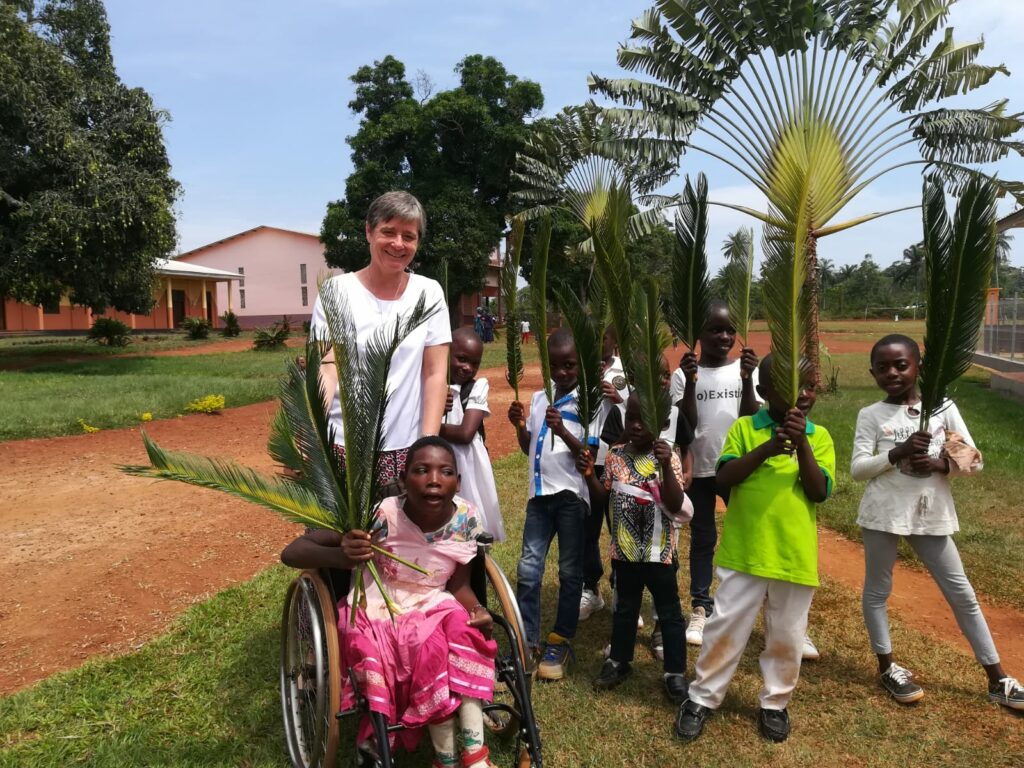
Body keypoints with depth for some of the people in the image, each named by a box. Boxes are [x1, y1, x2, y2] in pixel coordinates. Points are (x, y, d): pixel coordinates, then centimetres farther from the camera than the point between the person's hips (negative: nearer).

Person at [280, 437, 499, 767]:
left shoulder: (465, 519, -12)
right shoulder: (381, 515, -24)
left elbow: (458, 585, 1)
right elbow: (291, 553, -23)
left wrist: (478, 610, -22)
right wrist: (343, 557, -43)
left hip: (434, 610, 3)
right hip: (378, 615, -3)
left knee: (465, 631, -28)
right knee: (434, 652, -29)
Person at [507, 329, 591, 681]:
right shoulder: (539, 398, 9)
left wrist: (562, 431, -25)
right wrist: (520, 426, -3)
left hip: (572, 495, -5)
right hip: (539, 493, 5)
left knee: (570, 571, 8)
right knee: (528, 569, 3)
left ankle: (561, 642, 20)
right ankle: (526, 641, 14)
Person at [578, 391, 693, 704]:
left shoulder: (667, 458, -13)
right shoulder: (615, 455, -2)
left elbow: (675, 506, -22)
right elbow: (602, 497, 5)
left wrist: (666, 466, -33)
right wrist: (589, 474, -13)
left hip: (659, 551, -4)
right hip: (625, 549, 4)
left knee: (669, 612, 9)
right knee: (625, 607, 20)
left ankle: (675, 672, 23)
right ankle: (618, 662, 36)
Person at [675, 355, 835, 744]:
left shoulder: (818, 436, 2)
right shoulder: (744, 428, -2)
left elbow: (819, 492, -8)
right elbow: (723, 477, -12)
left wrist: (801, 443, -19)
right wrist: (767, 449, -22)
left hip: (796, 556, 2)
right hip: (744, 551, -1)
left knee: (787, 636, 14)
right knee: (725, 627, 7)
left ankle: (775, 703, 35)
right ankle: (702, 698, 24)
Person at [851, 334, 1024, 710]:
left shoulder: (943, 407, 0)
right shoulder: (870, 415, -4)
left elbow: (975, 460, 1)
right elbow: (857, 468, -9)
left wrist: (940, 463, -17)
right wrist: (898, 452, -23)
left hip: (931, 514, 2)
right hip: (883, 513, -1)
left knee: (962, 593, 11)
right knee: (877, 590, 10)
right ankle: (887, 667, 28)